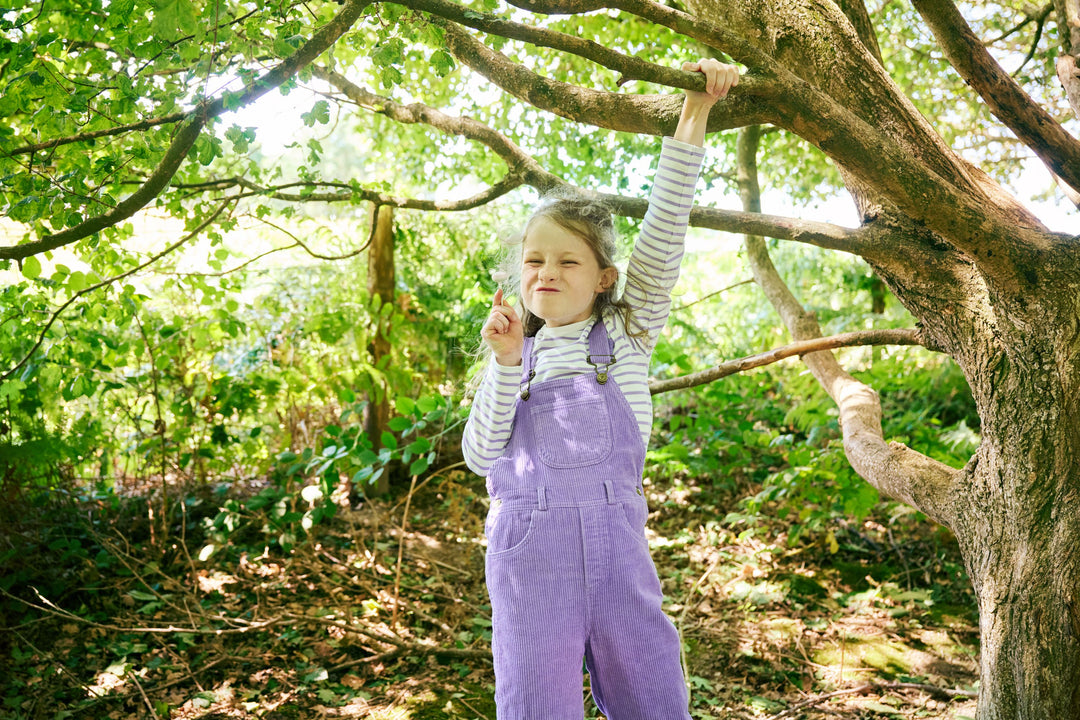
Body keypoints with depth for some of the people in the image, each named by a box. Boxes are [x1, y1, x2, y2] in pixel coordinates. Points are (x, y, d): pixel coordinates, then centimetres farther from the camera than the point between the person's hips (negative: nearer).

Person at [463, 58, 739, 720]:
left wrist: (695, 113, -12)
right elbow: (481, 455, 0)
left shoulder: (625, 335, 4)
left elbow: (663, 233, -6)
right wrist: (507, 365, -12)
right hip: (528, 549, 1)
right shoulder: (517, 353, 8)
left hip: (615, 545, 0)